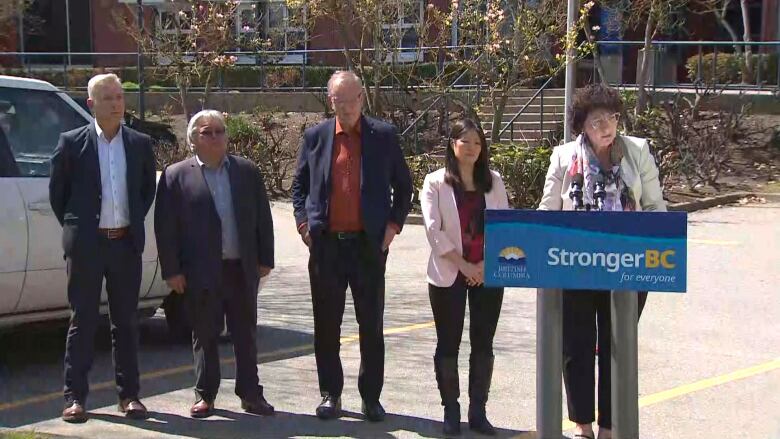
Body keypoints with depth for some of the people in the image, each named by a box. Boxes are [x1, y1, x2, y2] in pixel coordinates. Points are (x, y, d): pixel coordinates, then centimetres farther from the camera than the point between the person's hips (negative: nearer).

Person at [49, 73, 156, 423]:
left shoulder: (140, 144, 5)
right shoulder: (72, 143, -3)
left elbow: (148, 189, 17)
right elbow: (57, 191, 5)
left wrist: (134, 223, 10)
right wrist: (74, 227, 4)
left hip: (126, 244, 2)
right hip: (85, 245, -2)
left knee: (126, 322, 8)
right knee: (82, 322, 2)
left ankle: (129, 395, 15)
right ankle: (75, 397, 8)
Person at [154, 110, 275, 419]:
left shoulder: (248, 172, 9)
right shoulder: (176, 176, 0)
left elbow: (263, 218, 10)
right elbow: (165, 227, -3)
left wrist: (265, 259, 5)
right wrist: (172, 270, -7)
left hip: (242, 269, 3)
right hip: (201, 272, -2)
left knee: (246, 334, 8)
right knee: (205, 335, 5)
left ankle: (250, 393, 17)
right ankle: (205, 395, 15)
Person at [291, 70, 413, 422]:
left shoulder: (384, 136, 3)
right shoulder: (315, 137, 6)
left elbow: (403, 185, 10)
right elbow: (299, 184, 14)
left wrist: (394, 224, -1)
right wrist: (303, 221, 1)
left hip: (369, 244, -1)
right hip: (326, 244, 1)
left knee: (371, 325, 5)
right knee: (326, 325, 7)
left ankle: (371, 397, 14)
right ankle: (330, 395, 18)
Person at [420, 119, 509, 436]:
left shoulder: (493, 181, 8)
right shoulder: (436, 182, -1)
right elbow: (433, 229, -8)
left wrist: (487, 264, -8)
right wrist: (463, 265, -12)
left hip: (488, 274, 3)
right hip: (448, 274, -2)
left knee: (483, 344, 5)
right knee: (448, 344, 3)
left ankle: (478, 410, 13)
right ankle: (450, 410, 13)